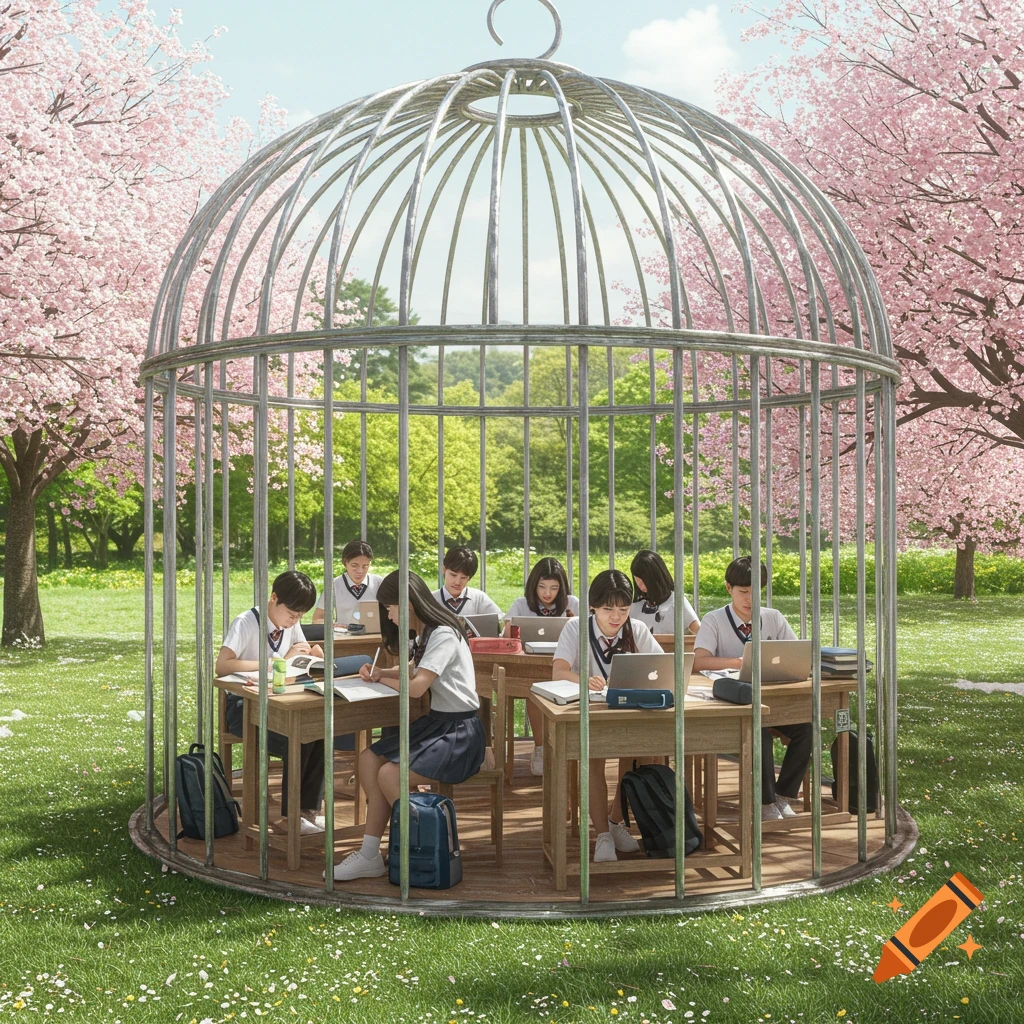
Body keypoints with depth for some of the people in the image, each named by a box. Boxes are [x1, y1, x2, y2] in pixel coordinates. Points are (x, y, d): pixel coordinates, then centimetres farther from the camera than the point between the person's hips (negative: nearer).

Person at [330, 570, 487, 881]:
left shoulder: (443, 635, -17)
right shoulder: (425, 634, 14)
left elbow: (416, 687, -24)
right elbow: (413, 671, 29)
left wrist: (383, 680, -4)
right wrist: (380, 673, 9)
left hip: (459, 731, -10)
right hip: (435, 722, 10)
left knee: (389, 773, -23)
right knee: (369, 759, -3)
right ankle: (370, 853, -5)